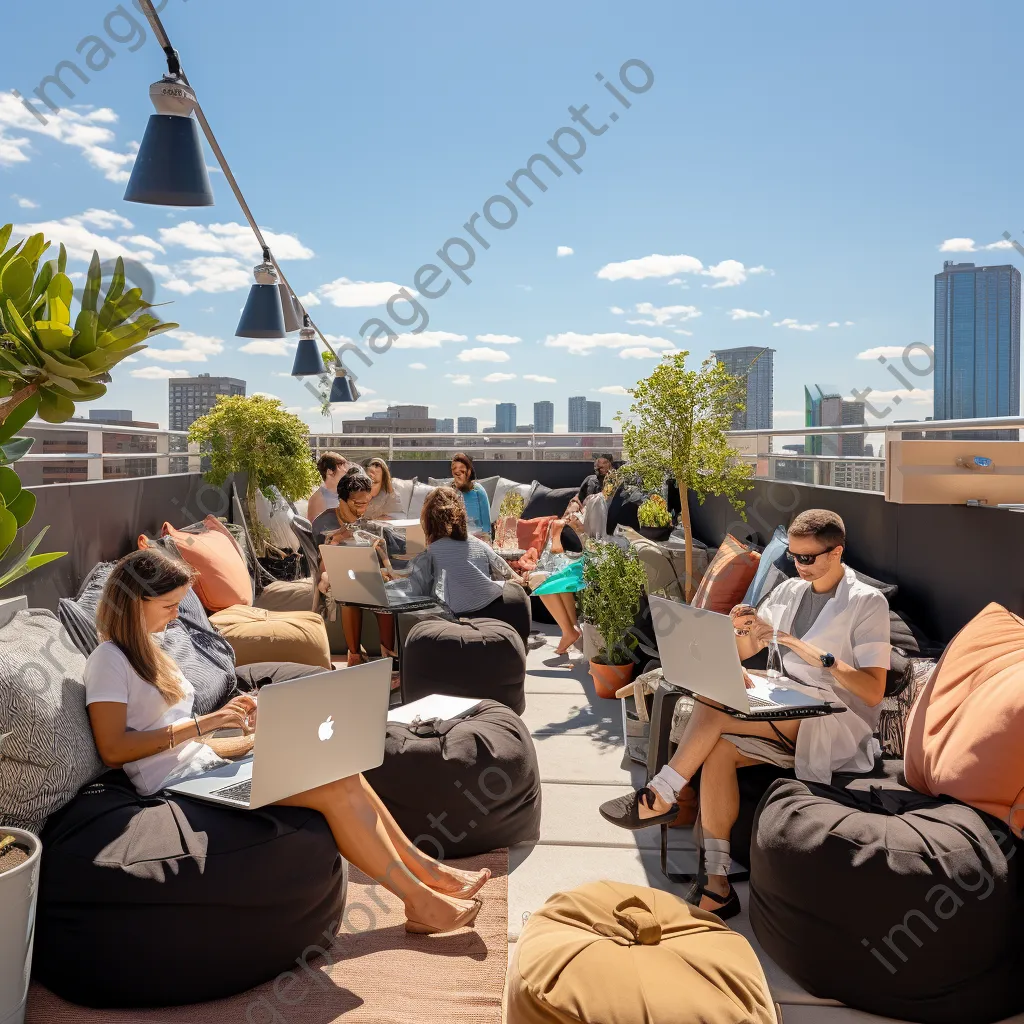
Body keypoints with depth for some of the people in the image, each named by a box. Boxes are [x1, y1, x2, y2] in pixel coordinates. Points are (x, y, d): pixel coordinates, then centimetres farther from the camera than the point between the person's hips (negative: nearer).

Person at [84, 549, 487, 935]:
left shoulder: (147, 650, 19)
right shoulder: (108, 660, -7)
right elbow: (113, 750, -16)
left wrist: (229, 721, 3)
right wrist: (201, 724, -17)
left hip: (204, 768, 8)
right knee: (335, 787, -20)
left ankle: (425, 870, -5)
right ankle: (419, 901, -10)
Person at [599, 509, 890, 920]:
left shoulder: (868, 603, -6)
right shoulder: (788, 592, 13)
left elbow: (874, 691, -13)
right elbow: (743, 654, 15)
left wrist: (822, 658, -26)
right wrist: (744, 630, -8)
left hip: (839, 725, -6)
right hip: (790, 714, 6)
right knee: (719, 750, -25)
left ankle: (661, 797, -14)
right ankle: (717, 885, -18)